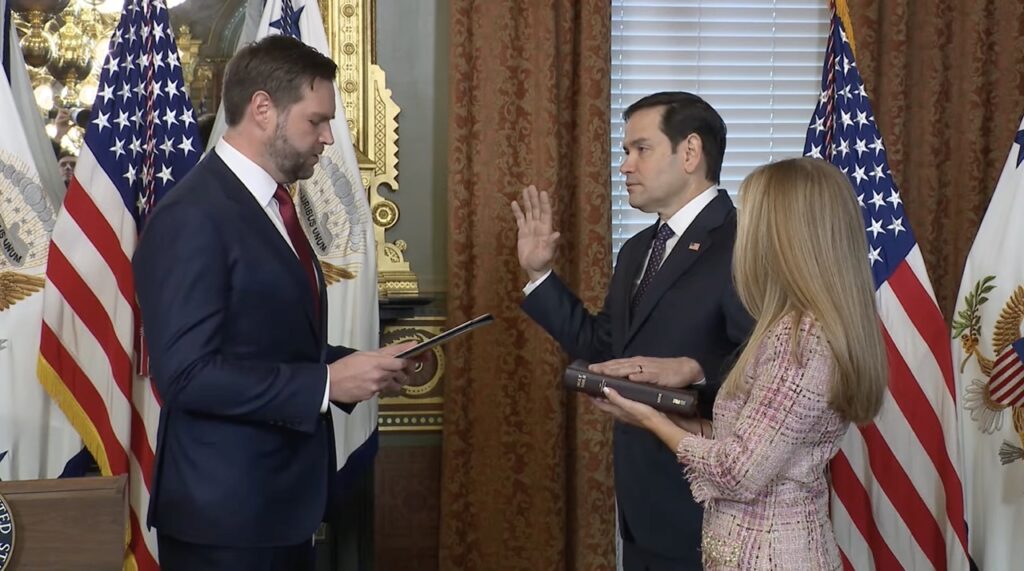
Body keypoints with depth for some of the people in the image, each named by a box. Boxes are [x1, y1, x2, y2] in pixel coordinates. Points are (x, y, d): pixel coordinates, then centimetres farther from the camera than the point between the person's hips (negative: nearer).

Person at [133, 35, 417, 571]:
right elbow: (186, 373, -24)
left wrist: (353, 367, 3)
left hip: (283, 498, 9)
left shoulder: (268, 205, 12)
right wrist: (325, 383, -22)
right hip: (225, 510, -9)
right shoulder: (192, 217, -18)